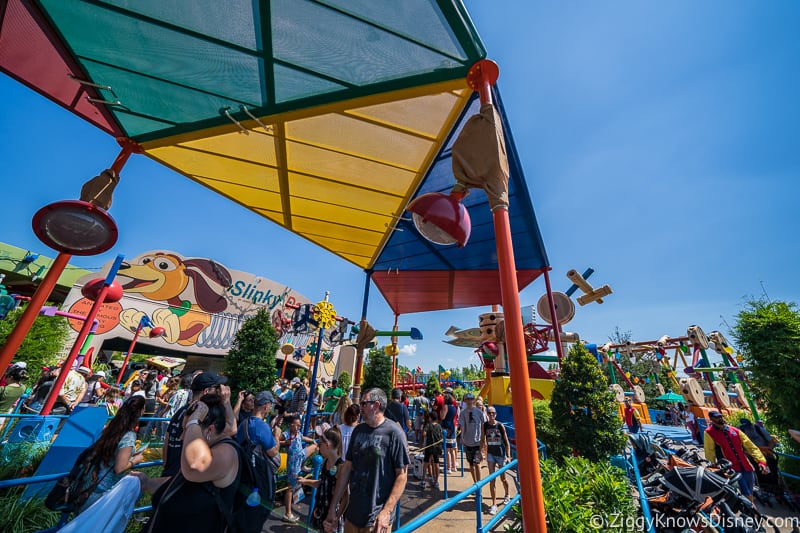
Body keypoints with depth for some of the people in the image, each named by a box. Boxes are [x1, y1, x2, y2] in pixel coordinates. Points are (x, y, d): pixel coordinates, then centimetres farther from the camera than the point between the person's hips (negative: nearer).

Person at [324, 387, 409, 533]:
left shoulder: (394, 433, -16)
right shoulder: (358, 430, 1)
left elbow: (402, 475, -14)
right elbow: (347, 468, 7)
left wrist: (386, 512, -20)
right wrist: (333, 507, 7)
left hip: (377, 518, -5)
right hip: (352, 514, 5)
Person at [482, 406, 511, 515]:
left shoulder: (500, 425, -14)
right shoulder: (485, 425, -8)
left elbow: (507, 442, -8)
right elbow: (483, 440, 2)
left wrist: (508, 456, -11)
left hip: (501, 454, -1)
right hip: (490, 454, 1)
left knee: (502, 478, 17)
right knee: (492, 479, 0)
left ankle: (506, 495, 46)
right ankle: (494, 504, 13)